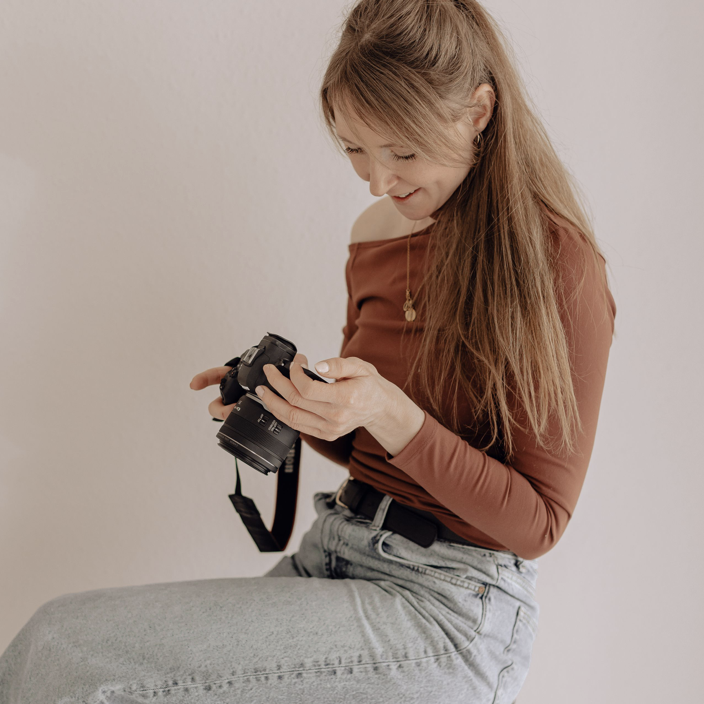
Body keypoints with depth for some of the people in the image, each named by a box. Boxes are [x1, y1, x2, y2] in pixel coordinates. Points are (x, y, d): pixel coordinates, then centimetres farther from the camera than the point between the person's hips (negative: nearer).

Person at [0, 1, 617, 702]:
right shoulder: (374, 233, 7)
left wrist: (390, 413, -23)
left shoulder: (556, 259, -13)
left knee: (68, 646, -19)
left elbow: (536, 524, -11)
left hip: (452, 602, -6)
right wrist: (295, 405, -3)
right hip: (334, 551, 6)